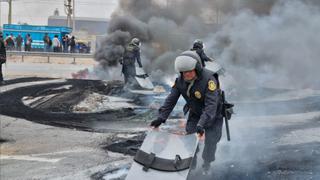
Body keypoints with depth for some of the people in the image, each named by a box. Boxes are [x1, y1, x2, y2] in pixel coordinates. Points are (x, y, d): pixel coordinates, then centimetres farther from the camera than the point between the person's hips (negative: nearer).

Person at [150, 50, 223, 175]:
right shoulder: (181, 80, -15)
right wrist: (161, 117, -25)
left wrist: (201, 124, -50)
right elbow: (171, 99, -13)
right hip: (195, 113, 5)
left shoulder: (209, 79, -34)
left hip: (214, 114, -5)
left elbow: (211, 105, -40)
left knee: (210, 141, -7)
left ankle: (206, 167, 16)